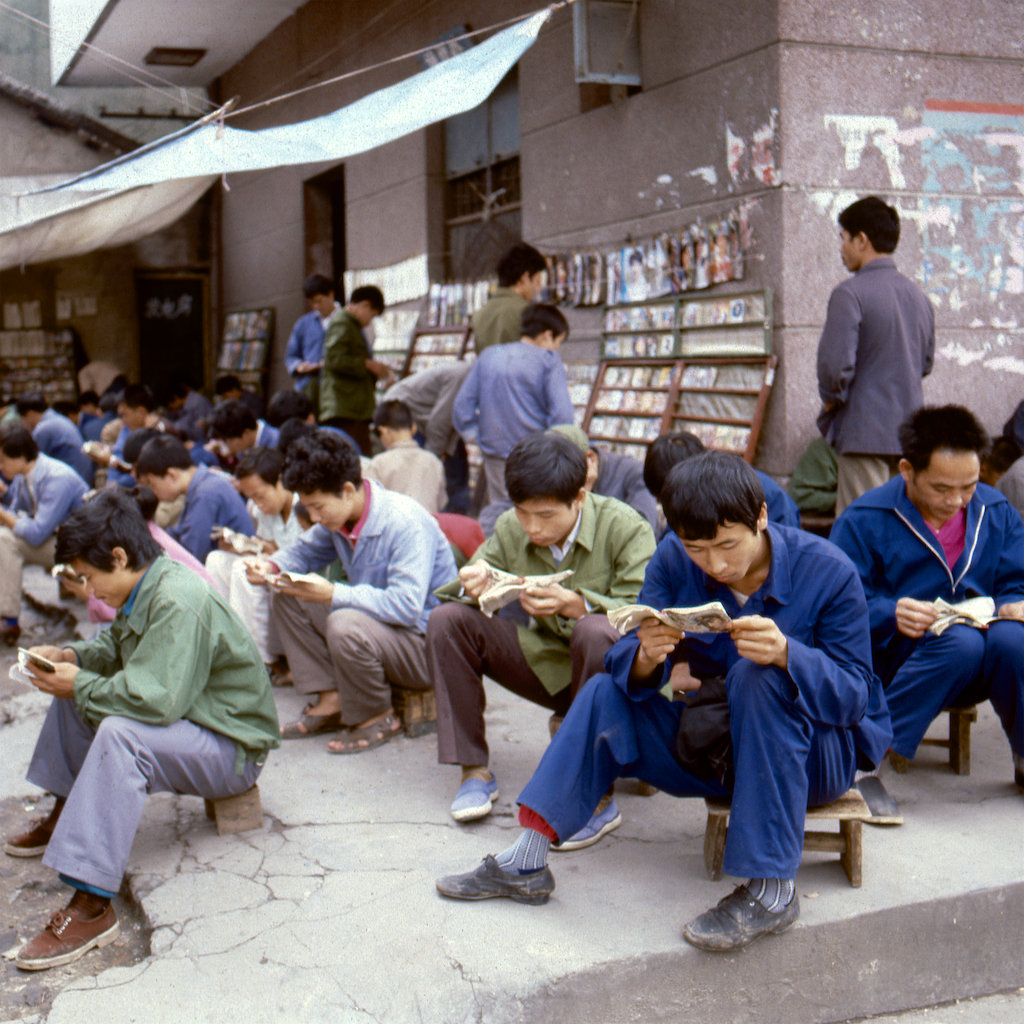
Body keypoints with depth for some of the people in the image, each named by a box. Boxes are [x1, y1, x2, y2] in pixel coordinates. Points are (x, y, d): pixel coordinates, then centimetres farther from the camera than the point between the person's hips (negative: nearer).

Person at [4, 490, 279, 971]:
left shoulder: (180, 605, -28)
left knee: (120, 735, -36)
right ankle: (64, 818, 25)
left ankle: (92, 905, -37)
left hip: (232, 749, -10)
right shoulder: (148, 588, 3)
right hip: (187, 720, 11)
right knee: (74, 700, 14)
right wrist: (73, 657, 1)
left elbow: (153, 701, -35)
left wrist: (80, 686, -19)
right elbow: (117, 647, 21)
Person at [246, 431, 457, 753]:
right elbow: (306, 550, 18)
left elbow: (406, 606, -33)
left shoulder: (406, 523, -26)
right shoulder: (338, 515, -1)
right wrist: (271, 566, -5)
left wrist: (333, 594, -32)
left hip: (425, 644, -8)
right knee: (286, 598, 1)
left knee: (345, 624, -35)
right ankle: (331, 701, -1)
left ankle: (377, 717, -10)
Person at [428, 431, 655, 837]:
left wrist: (573, 604, -39)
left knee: (595, 632, -39)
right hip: (548, 667, 5)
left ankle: (598, 797, -28)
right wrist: (471, 585, -22)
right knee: (447, 619, -10)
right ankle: (474, 770, -4)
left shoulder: (626, 528, -17)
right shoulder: (511, 528, -3)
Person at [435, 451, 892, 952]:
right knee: (606, 694, -10)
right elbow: (627, 671, -11)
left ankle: (772, 889, -31)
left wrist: (785, 653, -40)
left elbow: (853, 698, -20)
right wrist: (645, 657, -37)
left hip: (824, 751, -4)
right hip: (720, 746, 4)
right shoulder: (674, 561, -9)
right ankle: (526, 863, -10)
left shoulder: (829, 572, -18)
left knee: (758, 675, -33)